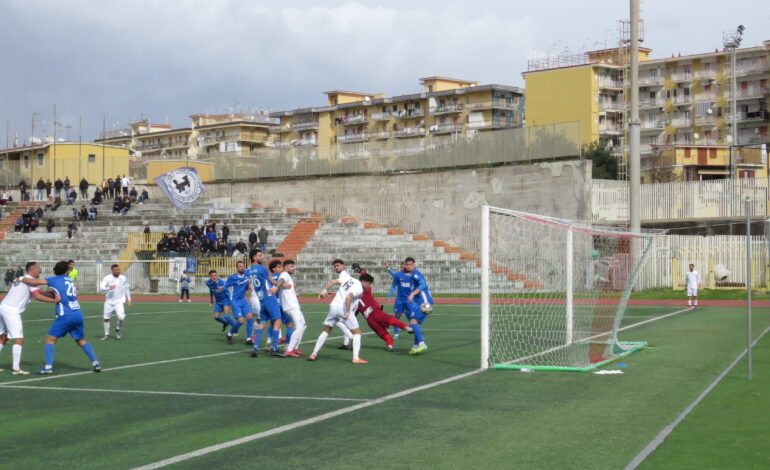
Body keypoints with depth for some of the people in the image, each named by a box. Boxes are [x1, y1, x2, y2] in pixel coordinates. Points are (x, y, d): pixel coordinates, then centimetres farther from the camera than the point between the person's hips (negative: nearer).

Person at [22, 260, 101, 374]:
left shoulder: (54, 280, 2)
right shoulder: (71, 280, 18)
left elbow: (35, 282, -3)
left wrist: (21, 279, 13)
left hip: (65, 316, -5)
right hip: (78, 314, 5)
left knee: (50, 339, 3)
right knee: (81, 340, 18)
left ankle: (48, 367, -7)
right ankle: (96, 363, 10)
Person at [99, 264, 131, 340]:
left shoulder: (123, 278, 1)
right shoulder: (107, 278, -5)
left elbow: (127, 288, 15)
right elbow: (101, 288, -14)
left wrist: (129, 299, 15)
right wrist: (109, 288, -33)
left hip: (119, 301, 0)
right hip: (109, 301, 1)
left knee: (121, 317, -21)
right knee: (106, 318, 4)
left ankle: (118, 330, 6)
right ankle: (106, 334, 23)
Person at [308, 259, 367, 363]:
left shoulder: (348, 279, 14)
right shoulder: (360, 287, -6)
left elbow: (332, 282, 9)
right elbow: (348, 297, -20)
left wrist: (324, 291, 16)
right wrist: (348, 312, -16)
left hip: (334, 307, 6)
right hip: (344, 309, -6)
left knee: (326, 331, 18)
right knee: (357, 332, 7)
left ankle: (314, 354, 14)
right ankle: (356, 358, -3)